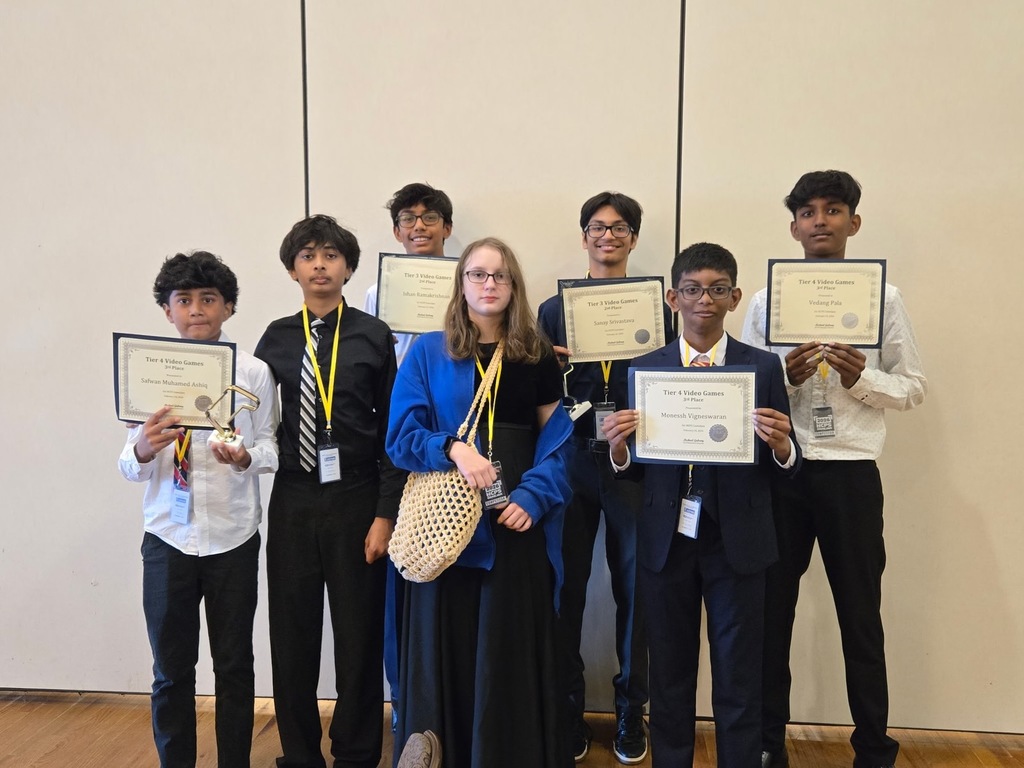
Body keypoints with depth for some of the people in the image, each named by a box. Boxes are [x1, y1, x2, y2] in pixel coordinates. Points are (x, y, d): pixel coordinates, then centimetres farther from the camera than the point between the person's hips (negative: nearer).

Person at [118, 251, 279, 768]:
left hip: (233, 537, 0)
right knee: (171, 670, 13)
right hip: (168, 537, 1)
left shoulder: (254, 372, -4)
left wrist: (245, 457, -22)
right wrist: (143, 449, -24)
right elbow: (130, 468, -2)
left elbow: (270, 448, -1)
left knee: (234, 666, 13)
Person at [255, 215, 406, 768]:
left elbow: (393, 430, -4)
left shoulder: (374, 337, -2)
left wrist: (385, 515, -7)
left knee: (360, 636, 8)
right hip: (292, 501, 2)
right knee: (292, 637, 11)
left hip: (357, 500, -2)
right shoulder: (275, 340, 6)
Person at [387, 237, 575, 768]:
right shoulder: (427, 352, 3)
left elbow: (556, 440, 5)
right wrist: (451, 448, -20)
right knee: (446, 649, 3)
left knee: (513, 651, 7)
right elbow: (401, 436, -2)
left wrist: (534, 497, -11)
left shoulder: (537, 357, 7)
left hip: (517, 524, 1)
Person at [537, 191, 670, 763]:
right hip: (573, 461, 1)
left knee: (636, 588, 7)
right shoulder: (555, 309, 8)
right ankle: (568, 709, 23)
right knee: (565, 587, 5)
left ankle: (631, 711, 25)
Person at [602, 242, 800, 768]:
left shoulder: (764, 367, 1)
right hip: (666, 542, 1)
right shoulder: (645, 368, 3)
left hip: (737, 543, -1)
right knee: (669, 679, 15)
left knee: (738, 682, 10)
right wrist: (619, 445, -16)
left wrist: (780, 444, -21)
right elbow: (633, 467, 5)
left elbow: (785, 467, 1)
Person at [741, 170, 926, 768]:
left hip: (852, 473, -1)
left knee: (861, 614, 10)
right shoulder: (766, 301, 5)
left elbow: (914, 386, 3)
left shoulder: (884, 298, 3)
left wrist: (861, 377, -15)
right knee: (771, 608, 11)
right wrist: (784, 376, -15)